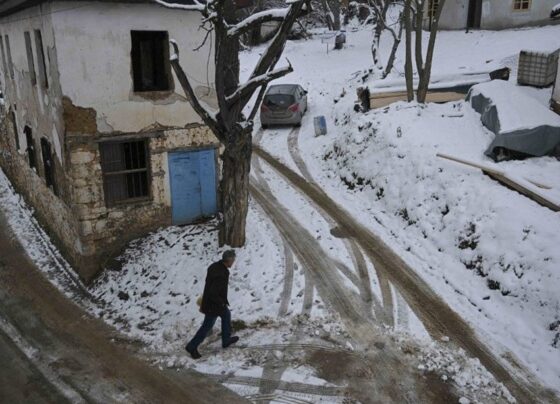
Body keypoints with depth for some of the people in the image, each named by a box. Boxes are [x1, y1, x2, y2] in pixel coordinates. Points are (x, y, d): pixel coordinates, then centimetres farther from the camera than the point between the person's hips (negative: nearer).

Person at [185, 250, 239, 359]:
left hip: (208, 300, 9)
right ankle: (192, 346, 24)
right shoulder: (222, 275, -35)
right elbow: (213, 293, -35)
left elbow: (209, 283, 7)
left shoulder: (215, 266, -6)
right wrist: (222, 303, -18)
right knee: (207, 327, 9)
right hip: (213, 306, -9)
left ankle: (226, 340, 41)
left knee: (226, 315, 25)